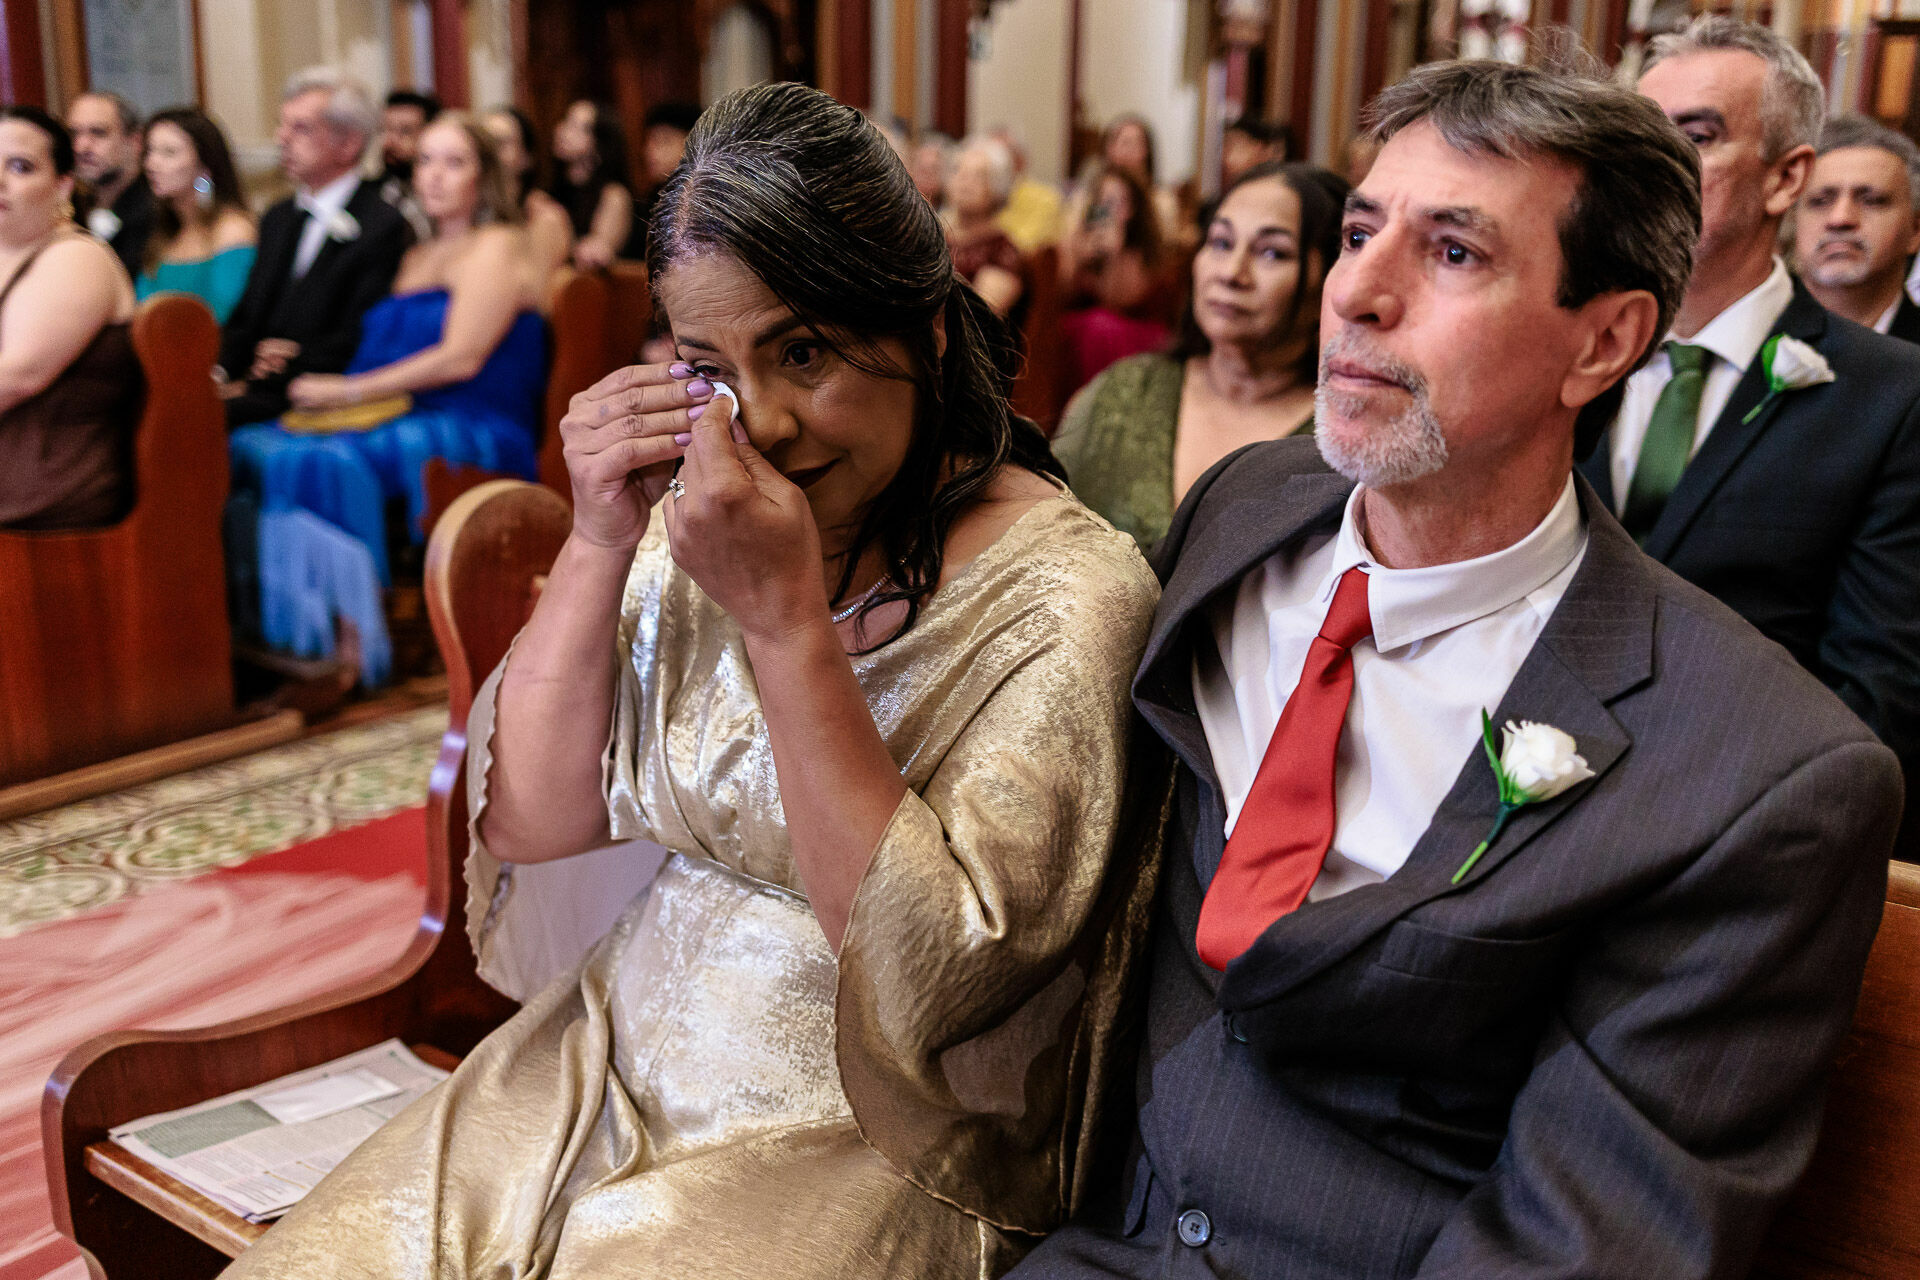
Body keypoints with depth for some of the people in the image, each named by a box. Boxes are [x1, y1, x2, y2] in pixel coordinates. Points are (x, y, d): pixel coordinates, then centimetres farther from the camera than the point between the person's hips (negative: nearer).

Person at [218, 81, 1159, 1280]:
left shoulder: (1066, 594, -16)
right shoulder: (696, 517, 0)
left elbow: (927, 975, -22)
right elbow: (528, 823, 1)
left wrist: (785, 617, -26)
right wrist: (598, 549, -12)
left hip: (865, 1146, -4)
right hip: (612, 1067, 5)